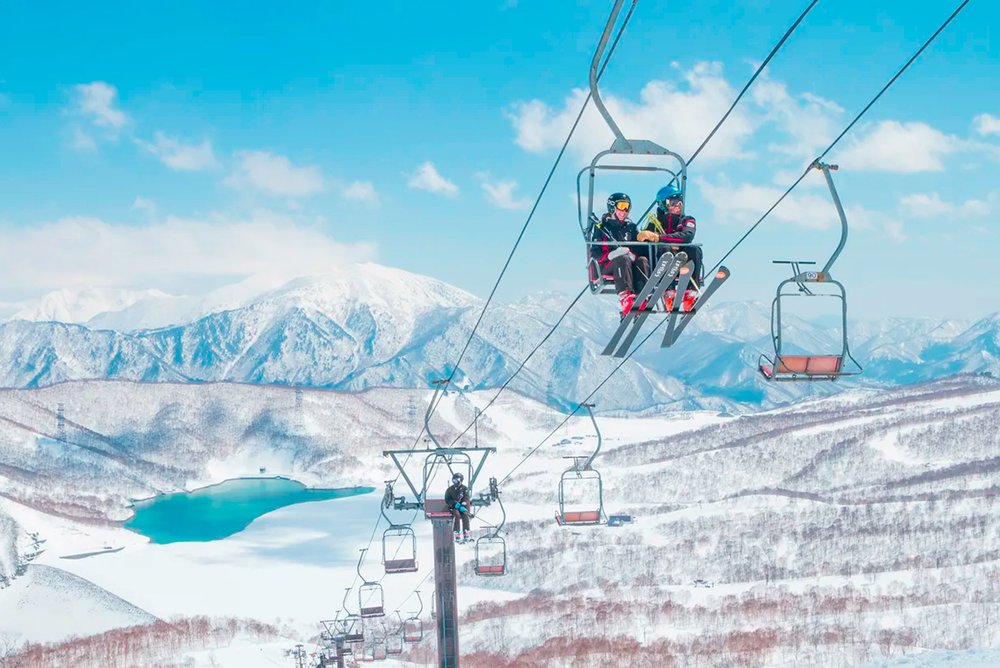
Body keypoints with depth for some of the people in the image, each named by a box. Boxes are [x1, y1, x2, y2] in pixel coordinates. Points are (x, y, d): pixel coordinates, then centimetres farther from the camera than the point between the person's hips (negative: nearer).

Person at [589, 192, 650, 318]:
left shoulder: (631, 227, 19)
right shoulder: (601, 226, 6)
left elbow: (640, 249, 9)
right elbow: (595, 252, -4)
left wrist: (632, 255, -16)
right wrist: (611, 254, -24)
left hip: (630, 261, 4)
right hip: (606, 265, -4)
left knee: (643, 260, -28)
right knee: (623, 259, -36)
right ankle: (625, 296, -58)